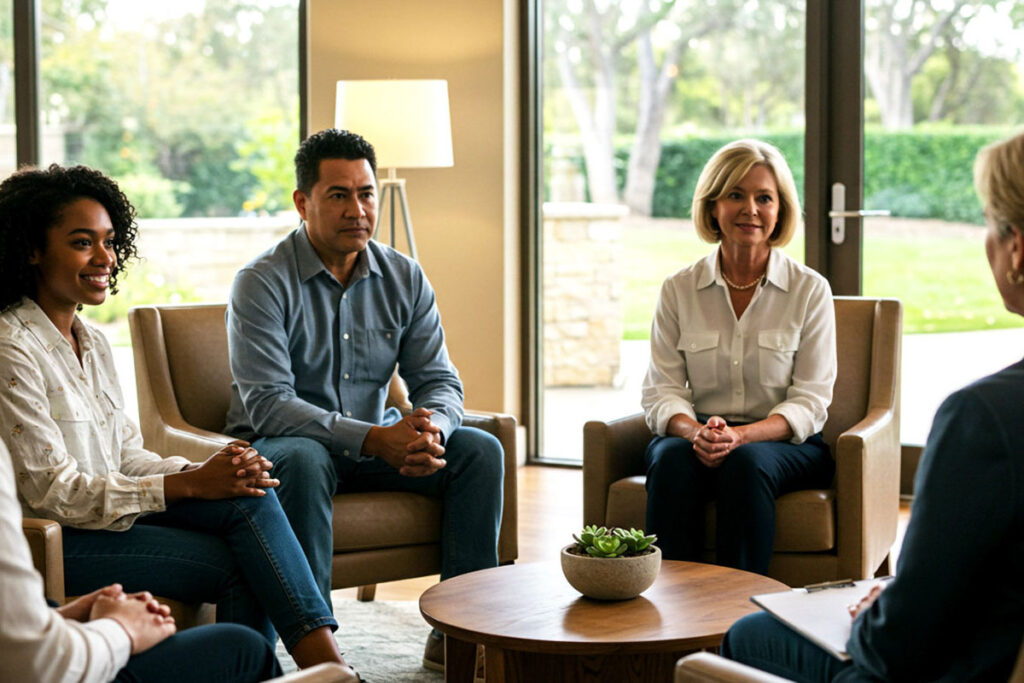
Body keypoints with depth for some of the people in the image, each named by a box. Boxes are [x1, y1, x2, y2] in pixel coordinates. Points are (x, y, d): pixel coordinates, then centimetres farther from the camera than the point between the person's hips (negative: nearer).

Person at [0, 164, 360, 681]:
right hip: (53, 540, -8)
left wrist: (210, 471, -9)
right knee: (240, 564, -20)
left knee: (251, 498, -16)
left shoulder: (92, 342, 14)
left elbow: (127, 455, 12)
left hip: (113, 513, 8)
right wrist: (190, 484, -21)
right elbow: (53, 491, -19)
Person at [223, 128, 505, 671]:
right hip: (278, 445, -5)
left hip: (378, 439, 5)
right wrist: (373, 439, -33)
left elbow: (438, 380, 1)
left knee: (479, 449, -13)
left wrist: (430, 429, -26)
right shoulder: (262, 283, -14)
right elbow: (267, 404, -23)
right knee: (303, 460, -37)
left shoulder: (404, 278, 2)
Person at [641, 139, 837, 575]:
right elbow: (660, 391, 3)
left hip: (783, 444, -1)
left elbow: (810, 400, -3)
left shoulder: (810, 290, 2)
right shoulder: (679, 290, 7)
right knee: (673, 459, -32)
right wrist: (696, 432, -20)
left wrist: (741, 436, -21)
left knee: (746, 462, -35)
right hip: (695, 437, 2)